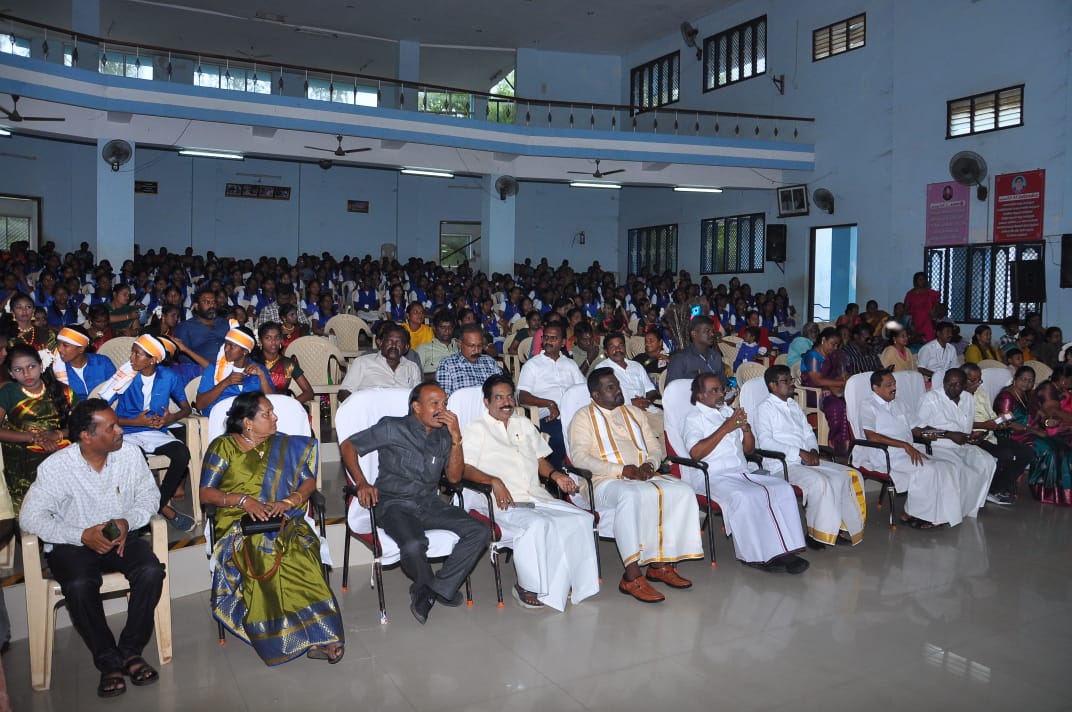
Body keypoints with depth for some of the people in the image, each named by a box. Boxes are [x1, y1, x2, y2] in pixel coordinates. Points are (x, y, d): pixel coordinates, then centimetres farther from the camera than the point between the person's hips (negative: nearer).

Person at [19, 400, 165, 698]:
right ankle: (108, 660, -14)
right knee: (80, 585, -33)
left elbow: (149, 494, 4)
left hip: (121, 537, 2)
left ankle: (130, 650, -10)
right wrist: (83, 535, -23)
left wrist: (128, 521, -16)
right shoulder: (55, 467, -14)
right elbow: (30, 517, -13)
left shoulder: (130, 454, -6)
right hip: (72, 544, -2)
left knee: (151, 570, -27)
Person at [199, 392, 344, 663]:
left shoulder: (284, 446, 17)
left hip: (283, 520, 2)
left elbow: (309, 481, 13)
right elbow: (205, 493, 5)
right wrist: (243, 500, -11)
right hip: (239, 524, -1)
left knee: (298, 556, -34)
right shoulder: (223, 446, 10)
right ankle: (315, 634, -30)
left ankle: (317, 635, -32)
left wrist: (288, 501, -7)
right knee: (263, 558, -36)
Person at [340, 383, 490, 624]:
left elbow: (454, 477, 4)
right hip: (395, 504, -5)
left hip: (429, 504, 5)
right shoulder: (393, 428, -3)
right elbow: (347, 446, 1)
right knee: (414, 545, -36)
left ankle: (429, 592, -8)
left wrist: (456, 438, -8)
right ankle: (432, 587, -1)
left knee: (480, 532, -16)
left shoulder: (443, 436, 10)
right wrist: (362, 483, -12)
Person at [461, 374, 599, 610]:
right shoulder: (476, 429, 7)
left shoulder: (524, 425, 27)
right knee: (537, 525, -35)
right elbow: (465, 468, -7)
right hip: (505, 503, -6)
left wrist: (555, 475, 5)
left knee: (581, 519, -18)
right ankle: (528, 587, -16)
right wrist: (494, 481, -23)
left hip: (538, 497, 6)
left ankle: (572, 582, -7)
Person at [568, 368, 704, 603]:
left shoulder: (635, 413, 23)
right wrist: (622, 470, -17)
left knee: (683, 491, -19)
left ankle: (660, 564, -13)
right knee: (631, 495, -39)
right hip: (606, 482, -6)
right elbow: (579, 456, -10)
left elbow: (655, 446, 22)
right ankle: (632, 577, -36)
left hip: (644, 477, 6)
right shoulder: (584, 417, 3)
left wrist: (650, 464, -4)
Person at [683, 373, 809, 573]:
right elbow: (695, 453, -15)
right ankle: (754, 555, -20)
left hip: (742, 472, 7)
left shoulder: (729, 412, 24)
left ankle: (784, 550, -19)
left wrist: (746, 428, 1)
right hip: (714, 477, -7)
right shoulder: (694, 417, 3)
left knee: (783, 489, -16)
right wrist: (726, 428, -14)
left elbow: (749, 448, 23)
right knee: (745, 496, -34)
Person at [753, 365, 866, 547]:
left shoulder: (794, 406, 23)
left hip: (807, 461, 8)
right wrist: (800, 453, -18)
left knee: (849, 476, -10)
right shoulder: (764, 409, -2)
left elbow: (808, 433, 23)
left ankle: (841, 525, -7)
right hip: (782, 464, -8)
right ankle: (821, 531, -17)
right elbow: (766, 442, -14)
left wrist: (813, 451, -1)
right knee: (819, 482, -32)